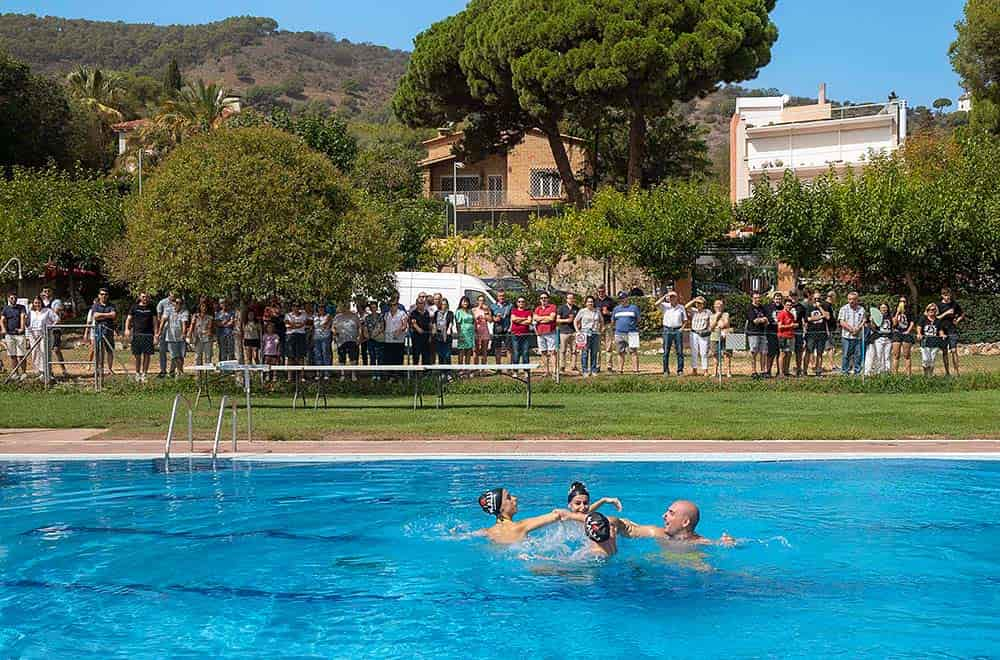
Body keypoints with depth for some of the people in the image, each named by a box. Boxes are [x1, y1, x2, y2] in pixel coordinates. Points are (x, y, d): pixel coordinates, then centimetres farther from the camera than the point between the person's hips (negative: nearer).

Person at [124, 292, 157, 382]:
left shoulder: (152, 308, 10)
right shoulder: (135, 307, 9)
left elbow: (154, 321, 9)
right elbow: (128, 319, 9)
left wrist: (156, 333, 0)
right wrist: (127, 329, -7)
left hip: (148, 334, 0)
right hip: (137, 333, 0)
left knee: (147, 354, -3)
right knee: (137, 355, 3)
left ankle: (144, 374, 3)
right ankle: (137, 373, 15)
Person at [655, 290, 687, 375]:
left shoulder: (681, 307, 8)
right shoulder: (665, 306, 5)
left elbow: (685, 320, 13)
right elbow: (655, 304, -13)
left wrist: (682, 328, -3)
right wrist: (664, 297, -11)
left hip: (678, 330, 1)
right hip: (667, 330, 0)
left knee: (680, 351, 0)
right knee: (666, 352, 0)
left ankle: (680, 370, 6)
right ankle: (666, 371, 4)